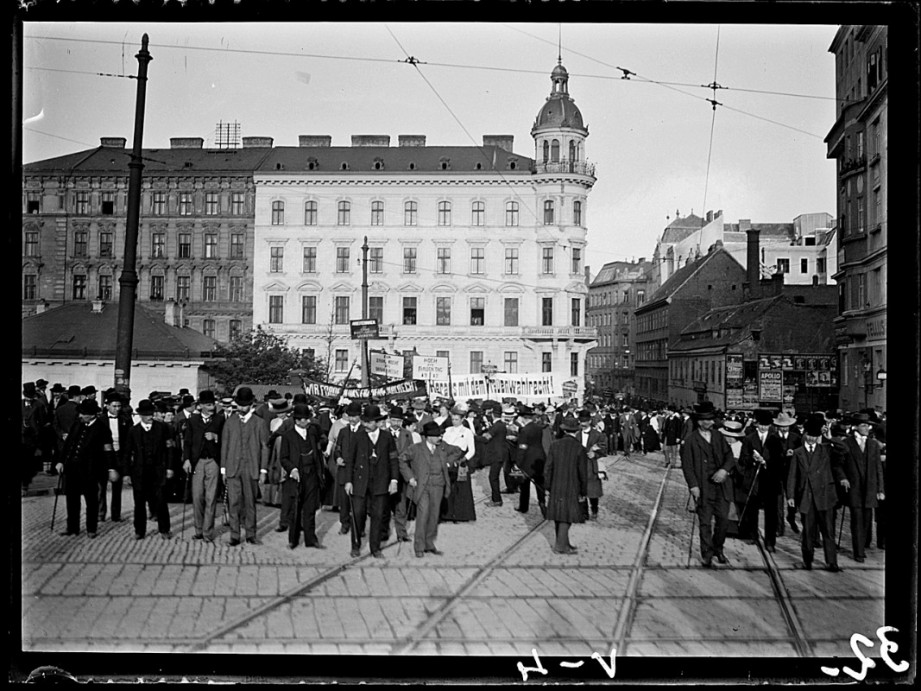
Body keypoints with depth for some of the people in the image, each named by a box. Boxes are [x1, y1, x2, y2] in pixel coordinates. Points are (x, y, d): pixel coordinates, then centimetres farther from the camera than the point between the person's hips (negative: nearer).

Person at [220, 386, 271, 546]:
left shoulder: (260, 423, 4)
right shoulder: (230, 422, 9)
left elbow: (264, 447, 4)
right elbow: (224, 445, 10)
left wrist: (263, 470, -2)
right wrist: (223, 468, 4)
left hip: (251, 469, -1)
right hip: (233, 468, 1)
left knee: (250, 503, 5)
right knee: (234, 503, -2)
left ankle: (251, 534, 14)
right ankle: (235, 536, 4)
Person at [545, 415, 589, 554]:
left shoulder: (555, 445, -3)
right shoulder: (580, 449, -12)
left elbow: (548, 468, 0)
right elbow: (583, 474, -8)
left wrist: (548, 487, 10)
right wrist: (583, 492, 3)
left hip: (555, 488, 4)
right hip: (571, 489, -4)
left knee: (558, 516, 13)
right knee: (566, 517, 5)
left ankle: (563, 544, 25)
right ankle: (560, 546, 6)